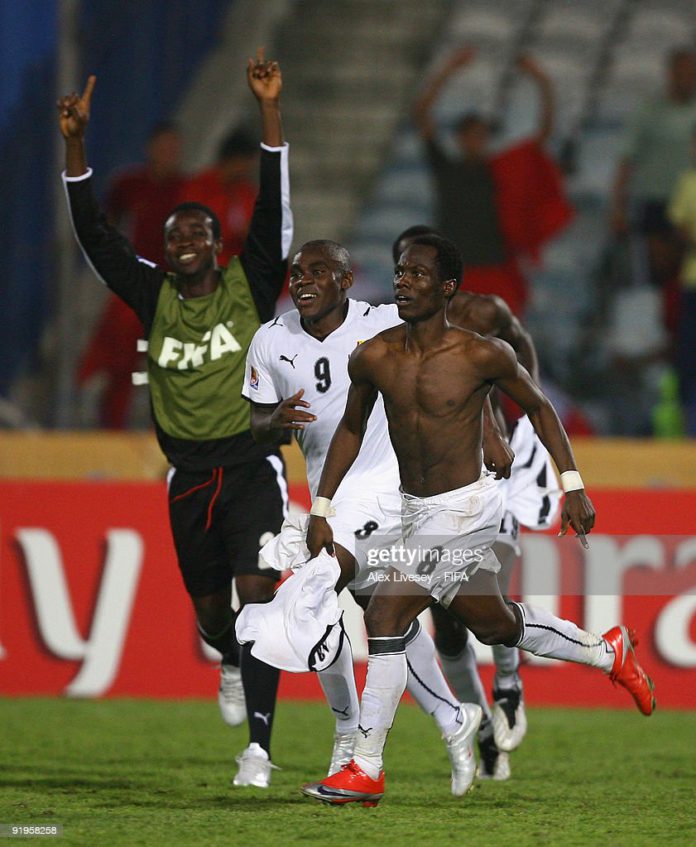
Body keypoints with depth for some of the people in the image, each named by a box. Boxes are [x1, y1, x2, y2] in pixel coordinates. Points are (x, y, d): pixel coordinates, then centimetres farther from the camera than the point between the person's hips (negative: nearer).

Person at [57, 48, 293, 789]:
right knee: (210, 608, 14)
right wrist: (74, 143, -9)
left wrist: (269, 112, -23)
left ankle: (259, 745, -22)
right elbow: (95, 236, 0)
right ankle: (231, 664, 51)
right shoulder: (155, 298, 5)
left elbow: (273, 212, -13)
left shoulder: (249, 286, -2)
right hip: (188, 475, 4)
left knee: (256, 593, -18)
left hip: (253, 467, -4)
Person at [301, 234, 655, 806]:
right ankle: (608, 652, 47)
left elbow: (538, 407, 2)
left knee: (386, 617, -16)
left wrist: (572, 485, -2)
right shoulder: (373, 358, -4)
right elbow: (351, 428, 12)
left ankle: (367, 769, -9)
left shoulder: (483, 356, -15)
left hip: (465, 508, -6)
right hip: (417, 510, 6)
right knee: (492, 624, 22)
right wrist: (322, 509, 8)